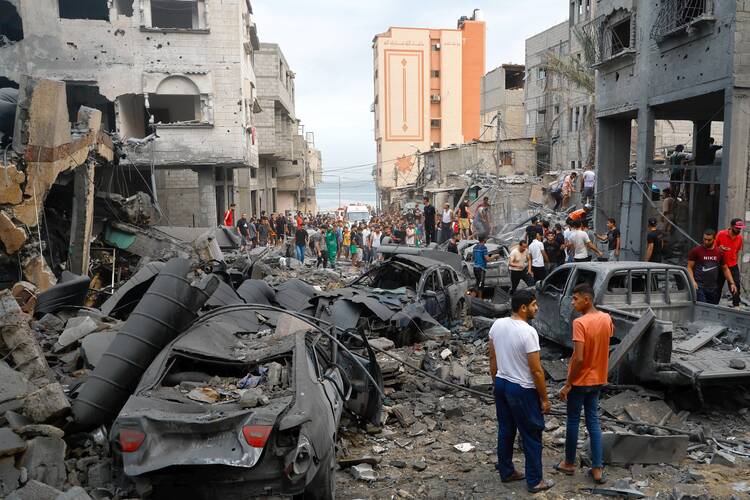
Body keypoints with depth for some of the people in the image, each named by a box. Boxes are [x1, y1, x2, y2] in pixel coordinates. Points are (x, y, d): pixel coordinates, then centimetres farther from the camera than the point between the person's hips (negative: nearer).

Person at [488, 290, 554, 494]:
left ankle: (506, 472, 32)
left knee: (505, 431, 19)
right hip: (522, 390, -7)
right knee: (531, 436, 8)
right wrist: (544, 398, -9)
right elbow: (536, 371, -20)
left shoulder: (497, 325, -3)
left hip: (501, 385, 7)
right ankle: (535, 481, 20)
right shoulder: (528, 332, -24)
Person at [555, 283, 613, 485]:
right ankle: (597, 469, 13)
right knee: (593, 421, 13)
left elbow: (579, 358, -26)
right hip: (598, 379, 6)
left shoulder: (580, 323, -24)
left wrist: (567, 384, -18)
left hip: (580, 380, -6)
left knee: (573, 421, 10)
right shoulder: (606, 319, -2)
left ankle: (569, 463, 25)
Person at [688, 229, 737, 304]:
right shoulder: (696, 251, -2)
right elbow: (689, 267, -3)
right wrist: (693, 281, -16)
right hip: (699, 287, -4)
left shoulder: (719, 252, 9)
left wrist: (732, 283, 9)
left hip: (713, 288, 4)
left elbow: (725, 269, 18)